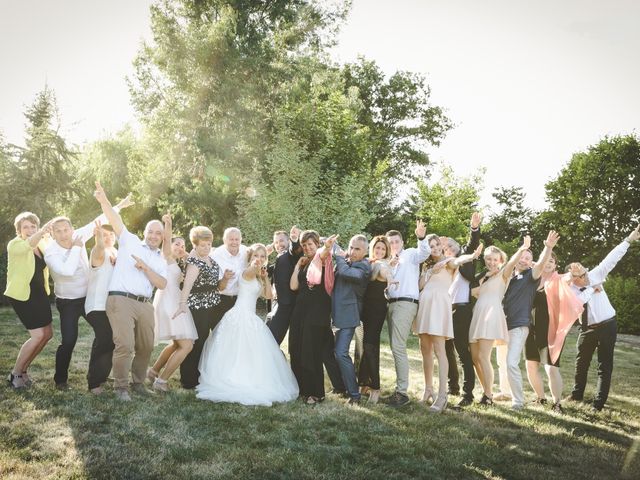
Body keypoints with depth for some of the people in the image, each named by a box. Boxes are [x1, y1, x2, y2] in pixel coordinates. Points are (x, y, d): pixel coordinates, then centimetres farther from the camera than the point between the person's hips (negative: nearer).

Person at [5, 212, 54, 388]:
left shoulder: (42, 244, 8)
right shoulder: (15, 245, -14)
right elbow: (28, 244, -36)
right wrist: (44, 230, -54)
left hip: (40, 294, 8)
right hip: (22, 296, -7)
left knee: (47, 334, 8)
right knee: (38, 335, -13)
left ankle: (23, 369, 24)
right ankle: (15, 374, 4)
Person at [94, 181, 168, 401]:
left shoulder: (161, 260, 19)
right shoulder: (130, 241, 10)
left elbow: (162, 284, 5)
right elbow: (116, 221, -5)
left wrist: (145, 267, -7)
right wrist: (104, 201, -20)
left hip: (144, 305, 5)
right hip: (120, 300, -5)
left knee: (146, 346, 11)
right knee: (125, 345, -13)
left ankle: (138, 381, 29)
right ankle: (121, 387, 0)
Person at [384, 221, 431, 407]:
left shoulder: (410, 254, 5)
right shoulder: (390, 261, 24)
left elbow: (424, 253, -17)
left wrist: (421, 237, -36)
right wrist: (389, 266, -2)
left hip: (405, 303, -8)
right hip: (392, 304, 8)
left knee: (398, 346, -14)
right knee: (395, 347, 10)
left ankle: (402, 391, -12)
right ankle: (400, 387, 16)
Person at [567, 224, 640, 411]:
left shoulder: (594, 275, -6)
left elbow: (611, 259, -12)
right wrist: (591, 289, -21)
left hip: (607, 326, -2)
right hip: (587, 328, 2)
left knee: (605, 366, 0)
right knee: (581, 362, 16)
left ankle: (599, 403, 7)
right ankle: (577, 395, 35)